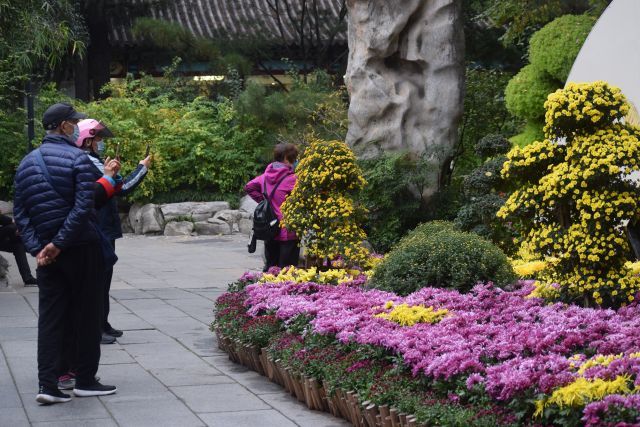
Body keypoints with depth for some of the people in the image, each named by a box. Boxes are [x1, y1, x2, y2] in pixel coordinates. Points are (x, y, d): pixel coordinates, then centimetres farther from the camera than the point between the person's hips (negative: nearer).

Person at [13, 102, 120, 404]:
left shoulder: (27, 163, 10)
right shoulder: (77, 158, -10)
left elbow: (19, 212, 5)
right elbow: (83, 207, -20)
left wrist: (36, 248, -1)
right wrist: (59, 243, -16)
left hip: (45, 252, 6)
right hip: (81, 248, -5)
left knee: (49, 317, 7)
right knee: (87, 314, 6)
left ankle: (47, 384, 2)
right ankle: (85, 380, 13)